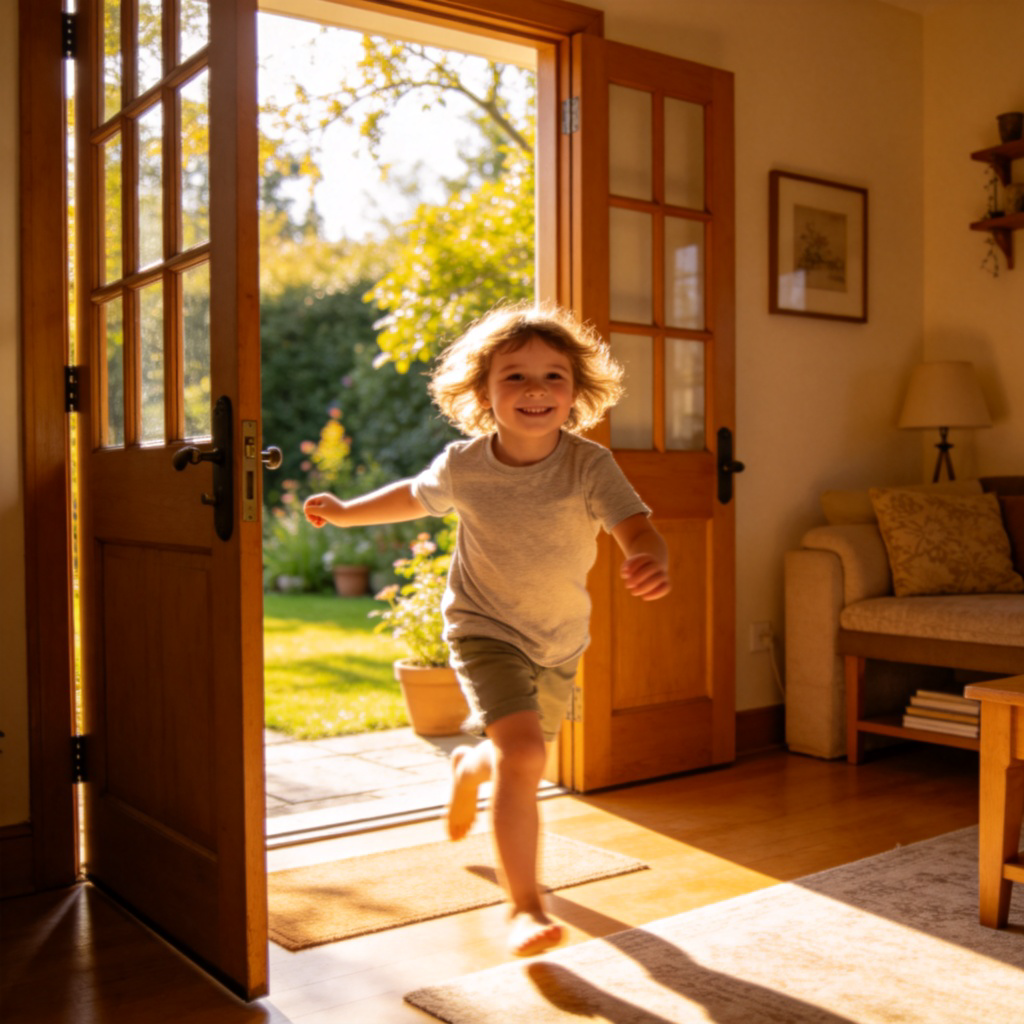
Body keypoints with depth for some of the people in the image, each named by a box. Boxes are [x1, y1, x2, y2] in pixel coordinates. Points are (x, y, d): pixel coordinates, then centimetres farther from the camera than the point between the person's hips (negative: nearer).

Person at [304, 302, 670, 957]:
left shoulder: (590, 466, -21)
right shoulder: (462, 467, -15)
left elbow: (638, 529, -34)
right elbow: (417, 496, 8)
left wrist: (652, 563, -56)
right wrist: (345, 513, 13)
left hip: (561, 639, 2)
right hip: (486, 630, -2)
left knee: (521, 757, 21)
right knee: (523, 754, -22)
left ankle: (469, 767, 59)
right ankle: (525, 906, -8)